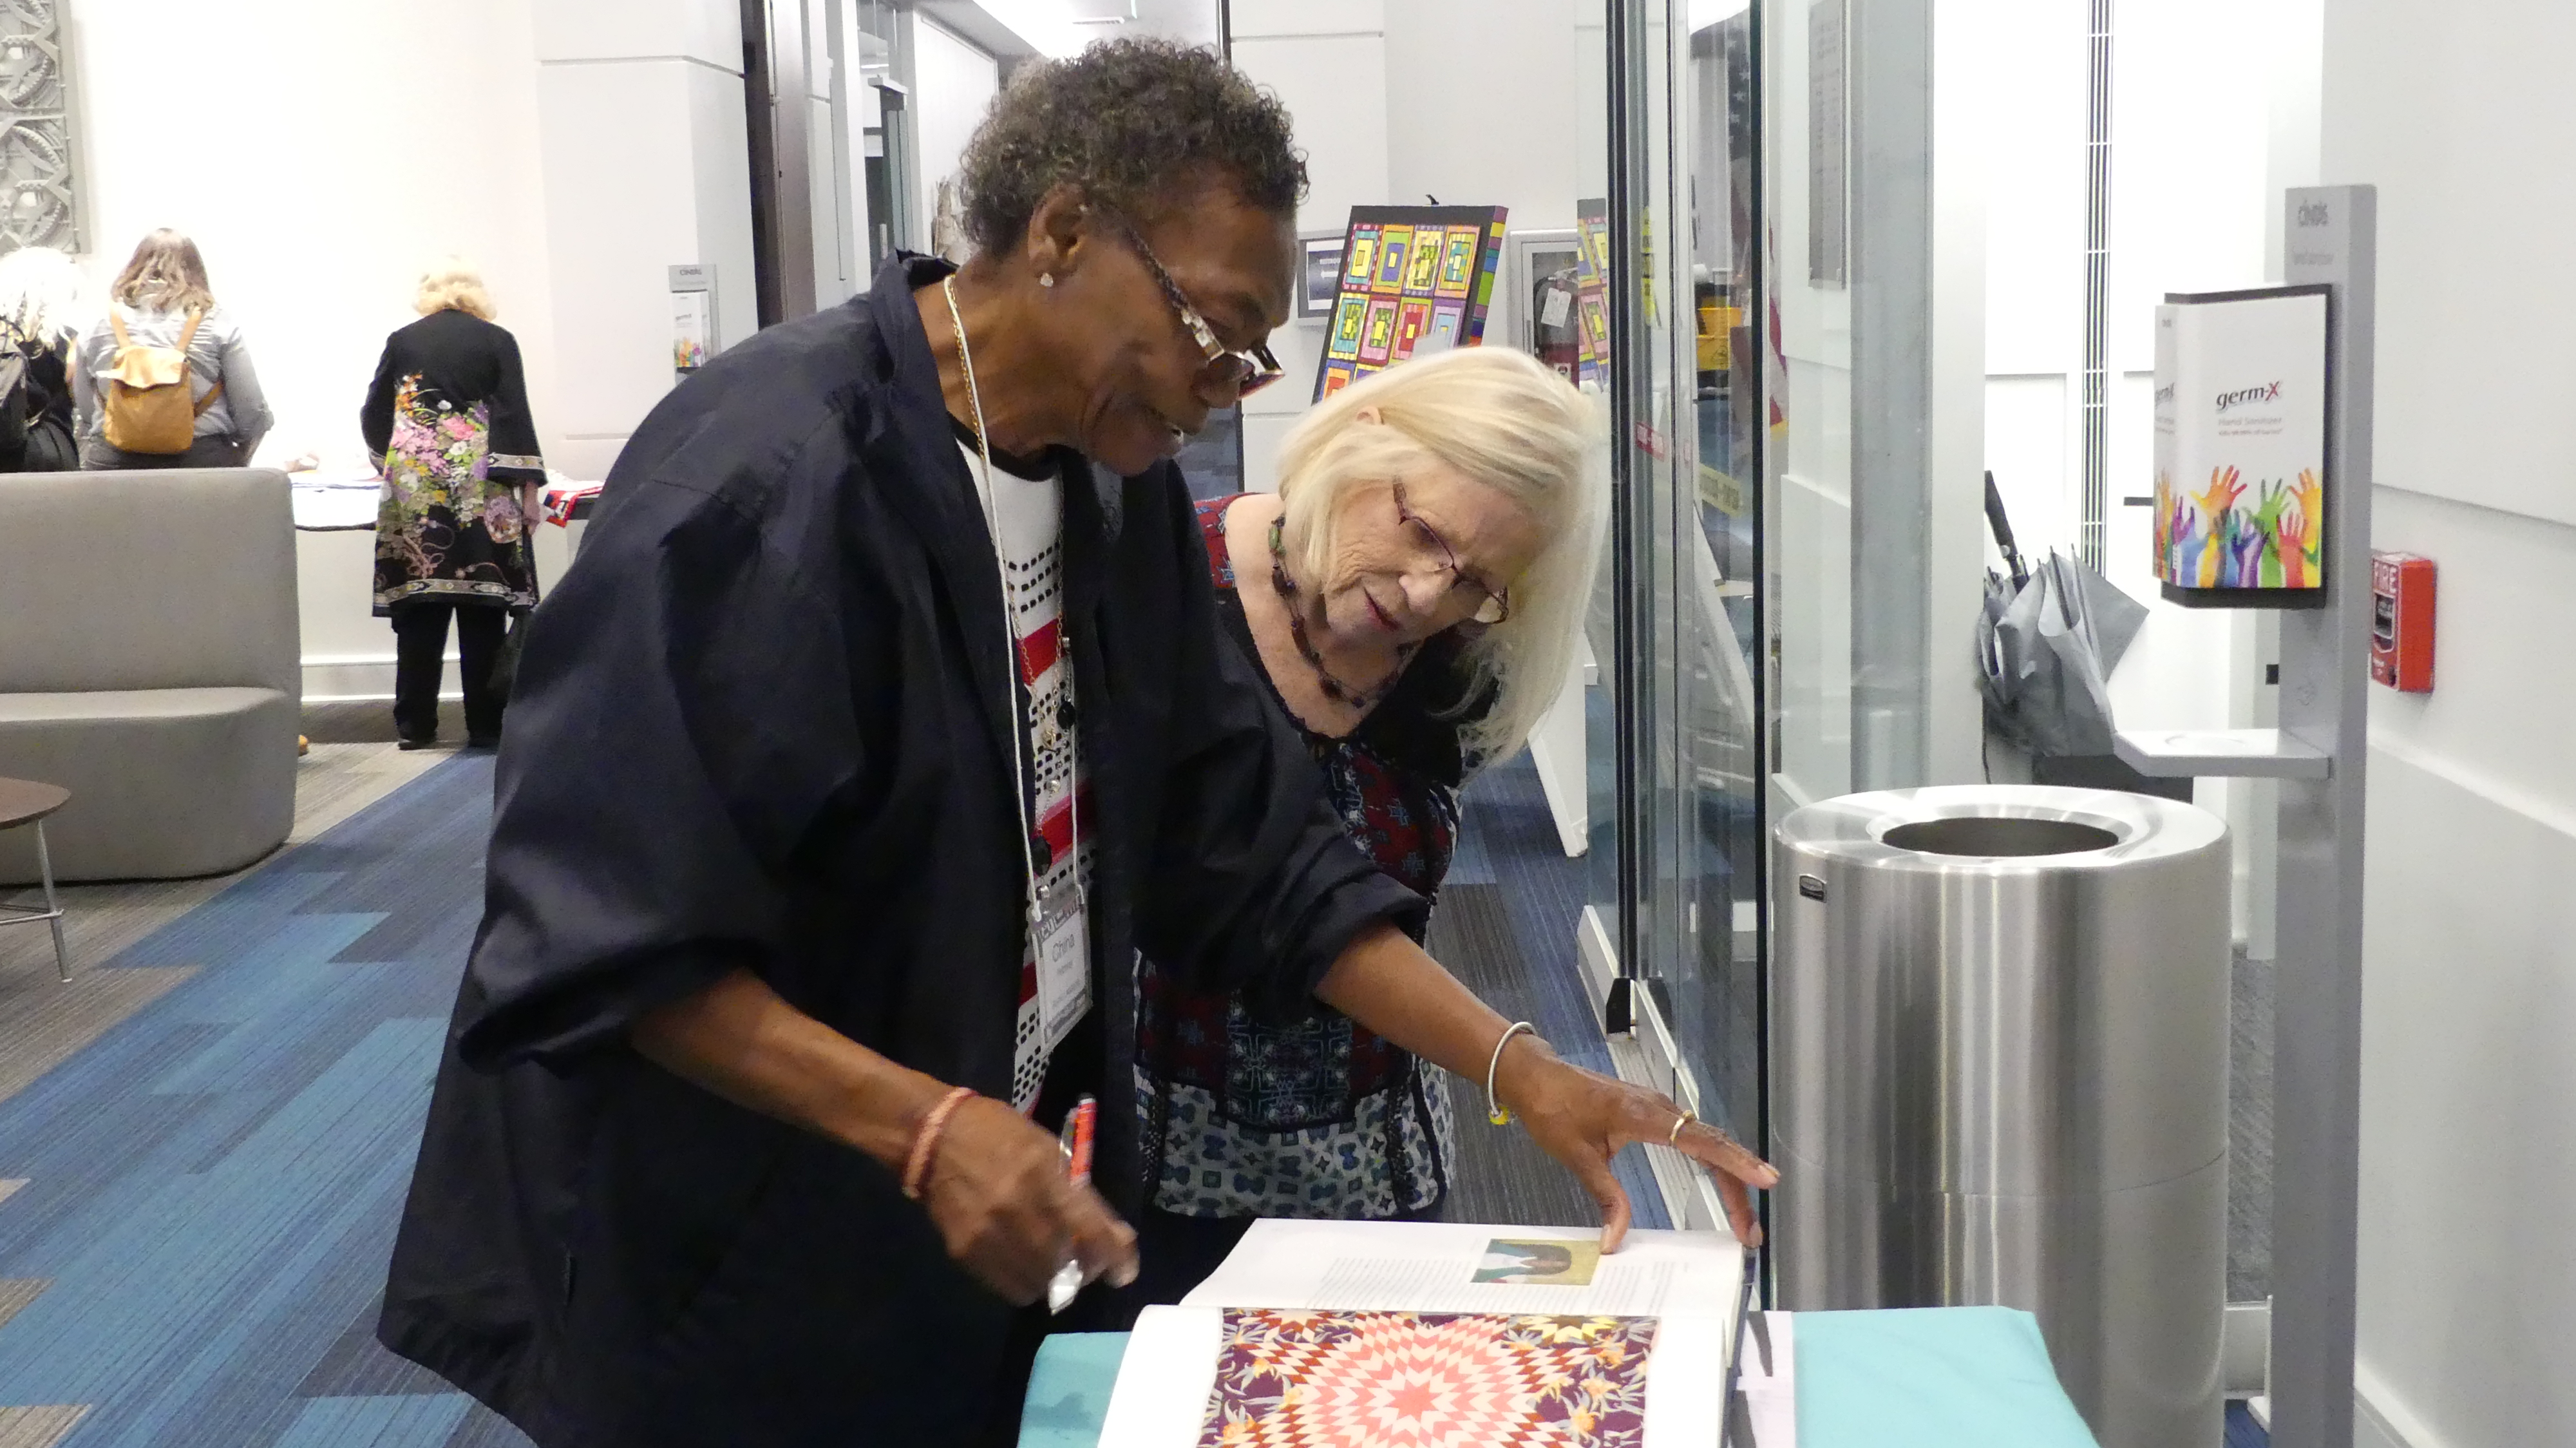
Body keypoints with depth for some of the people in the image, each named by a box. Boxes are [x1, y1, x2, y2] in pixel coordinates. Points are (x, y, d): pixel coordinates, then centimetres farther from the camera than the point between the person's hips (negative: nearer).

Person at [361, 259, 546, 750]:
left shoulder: (402, 341, 9)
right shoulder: (497, 341, 5)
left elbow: (374, 417, 14)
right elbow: (515, 418, -2)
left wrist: (392, 456, 34)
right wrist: (527, 489, -2)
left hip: (414, 486, 2)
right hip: (479, 487, -1)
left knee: (419, 610, 3)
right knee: (481, 609, 1)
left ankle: (414, 726, 5)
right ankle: (485, 725, 2)